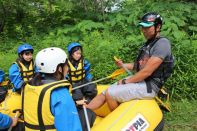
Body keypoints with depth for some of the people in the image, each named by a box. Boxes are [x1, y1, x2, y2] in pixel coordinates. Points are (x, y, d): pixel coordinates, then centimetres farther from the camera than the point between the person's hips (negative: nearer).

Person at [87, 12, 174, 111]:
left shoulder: (162, 43, -16)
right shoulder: (149, 43, 15)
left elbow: (147, 71, -22)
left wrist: (125, 81, -13)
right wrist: (123, 65, 4)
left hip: (149, 87, -9)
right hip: (139, 80, 9)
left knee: (110, 94, -19)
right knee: (104, 94, 2)